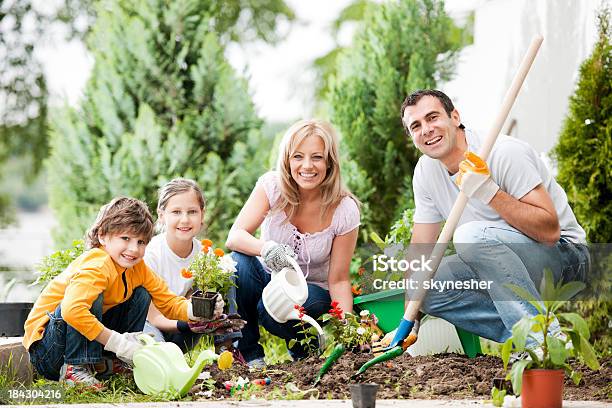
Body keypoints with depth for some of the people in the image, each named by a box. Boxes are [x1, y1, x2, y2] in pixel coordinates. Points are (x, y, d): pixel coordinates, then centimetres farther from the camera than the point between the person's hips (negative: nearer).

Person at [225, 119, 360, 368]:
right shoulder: (272, 186, -15)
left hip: (312, 290, -2)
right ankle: (249, 353, -14)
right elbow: (234, 237, -24)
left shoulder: (345, 211, -17)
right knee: (240, 262, -31)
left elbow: (338, 280, -12)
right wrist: (265, 248, -46)